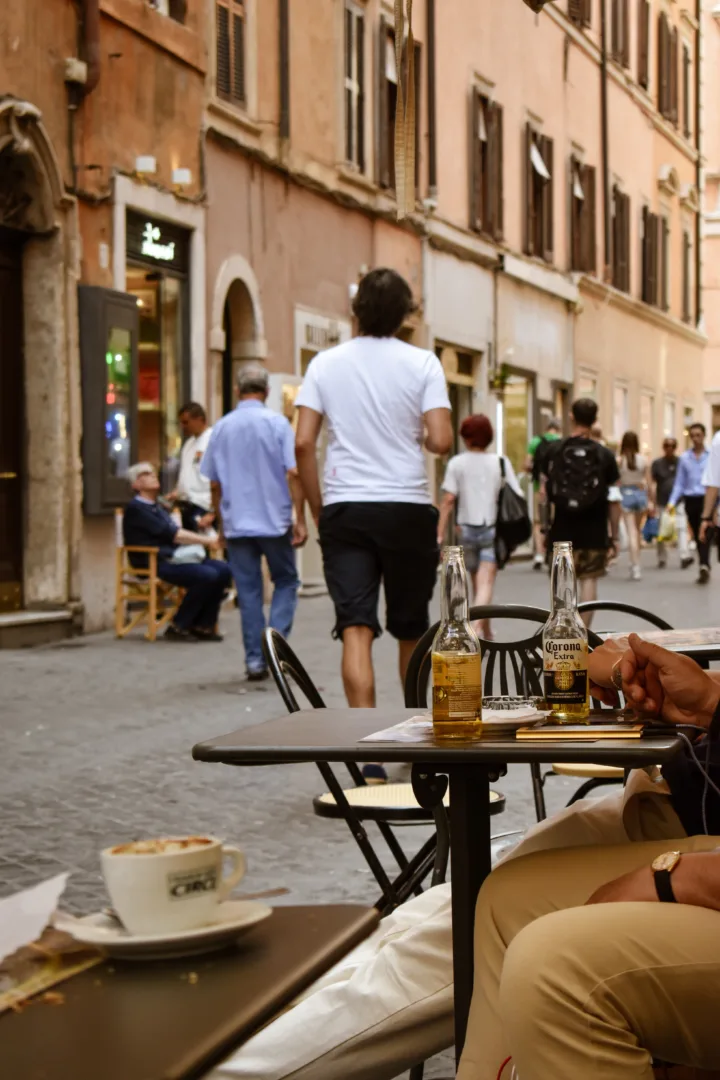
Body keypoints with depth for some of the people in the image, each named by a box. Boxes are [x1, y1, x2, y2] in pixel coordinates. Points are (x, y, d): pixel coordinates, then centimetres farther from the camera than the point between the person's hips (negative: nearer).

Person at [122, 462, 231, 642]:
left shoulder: (157, 507, 25)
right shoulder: (135, 508, -7)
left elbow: (176, 532, 17)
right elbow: (170, 534, -13)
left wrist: (204, 540, -1)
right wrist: (205, 540, -12)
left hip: (173, 558, 9)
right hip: (154, 565, -9)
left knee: (223, 569, -8)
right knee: (207, 575, -26)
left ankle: (202, 626, -4)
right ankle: (178, 628, -14)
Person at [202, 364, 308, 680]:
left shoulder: (222, 427, 4)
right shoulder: (277, 423, -6)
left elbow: (214, 484, 9)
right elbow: (293, 474, -11)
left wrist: (221, 521, 20)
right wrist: (300, 519, -8)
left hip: (237, 524, 3)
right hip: (275, 522, -2)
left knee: (248, 591, 7)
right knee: (285, 582, 13)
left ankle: (255, 659, 6)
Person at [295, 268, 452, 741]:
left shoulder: (326, 363, 5)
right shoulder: (422, 363, -1)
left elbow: (304, 444, 0)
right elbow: (442, 441, -10)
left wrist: (318, 510, 9)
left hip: (344, 508, 1)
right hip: (407, 507, -1)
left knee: (356, 630, -5)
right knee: (411, 631, 13)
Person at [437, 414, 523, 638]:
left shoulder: (456, 463, -2)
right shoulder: (501, 463, 0)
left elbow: (448, 500, -8)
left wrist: (440, 534, -7)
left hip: (466, 529, 1)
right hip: (493, 529, -1)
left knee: (477, 582, 17)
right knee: (486, 582, -7)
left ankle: (486, 633, 28)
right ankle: (477, 629, -28)